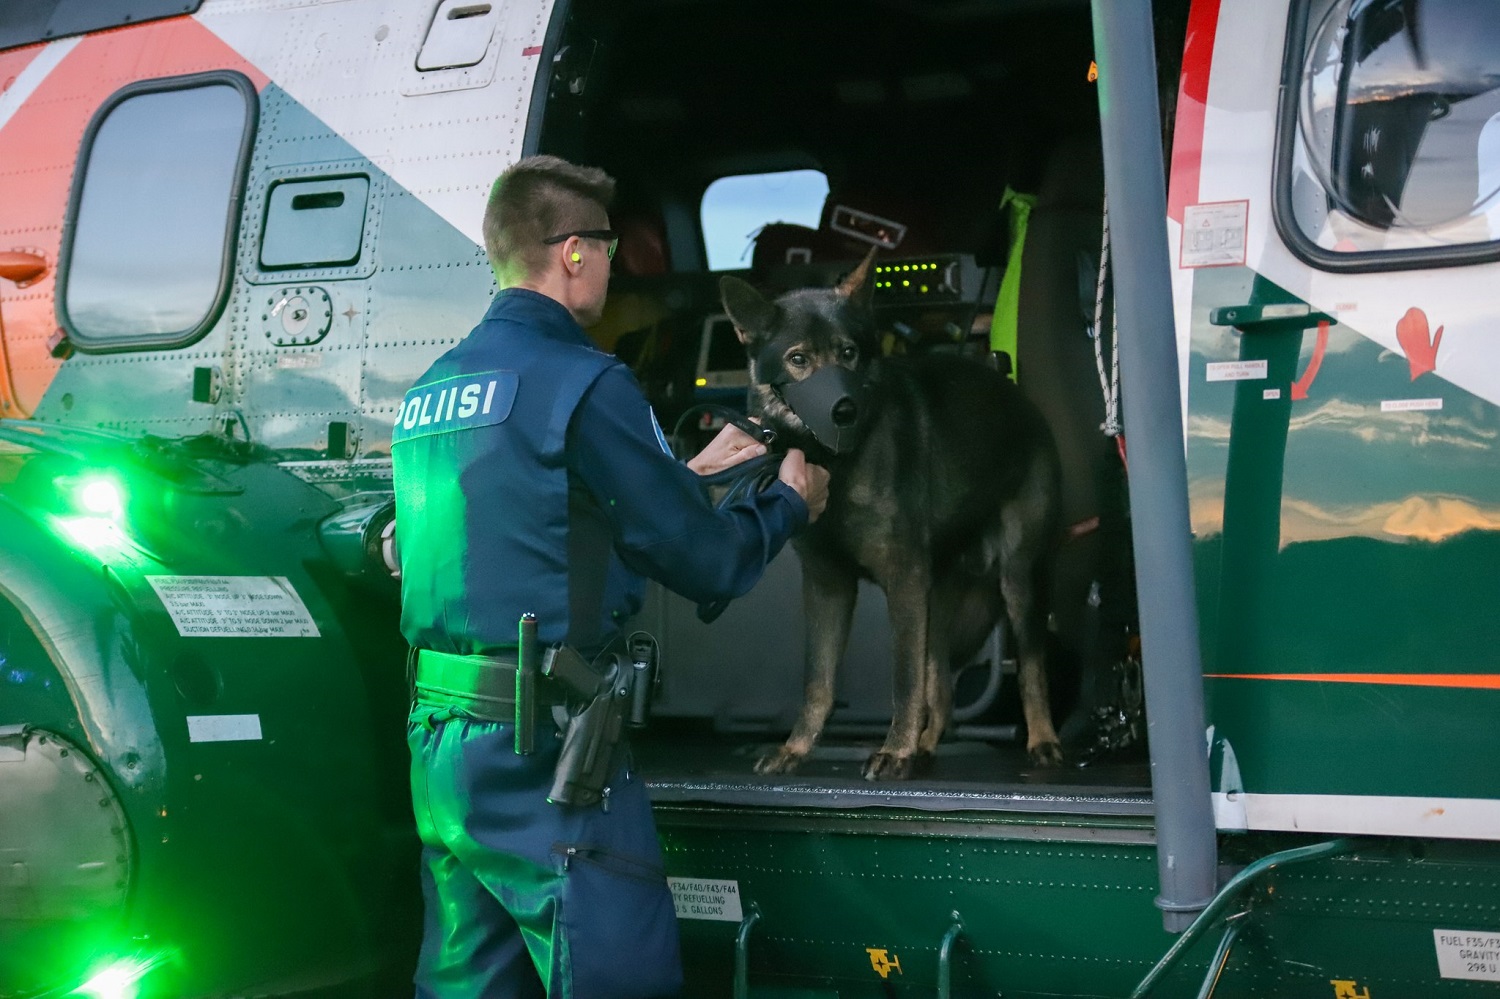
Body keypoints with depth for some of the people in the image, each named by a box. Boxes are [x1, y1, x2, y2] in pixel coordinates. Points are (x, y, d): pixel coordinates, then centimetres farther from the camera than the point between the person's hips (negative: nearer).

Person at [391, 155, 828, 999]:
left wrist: (688, 472, 29)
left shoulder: (432, 390, 13)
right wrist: (789, 503, 12)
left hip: (438, 739, 8)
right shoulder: (582, 382, -12)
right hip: (543, 751, -8)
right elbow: (706, 563, -8)